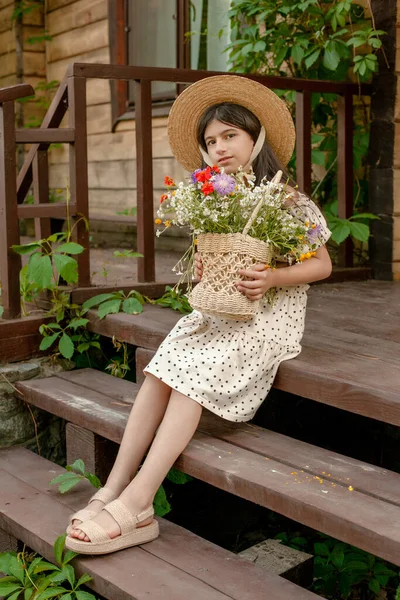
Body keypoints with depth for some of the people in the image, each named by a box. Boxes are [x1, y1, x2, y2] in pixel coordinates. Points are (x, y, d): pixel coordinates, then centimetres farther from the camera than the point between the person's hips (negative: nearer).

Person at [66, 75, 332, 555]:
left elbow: (322, 264, -4)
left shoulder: (285, 199, -5)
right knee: (160, 371, -22)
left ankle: (135, 504, -30)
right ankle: (115, 489, -26)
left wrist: (271, 278, -21)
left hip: (272, 313, -5)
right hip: (219, 310, 6)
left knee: (193, 373, -28)